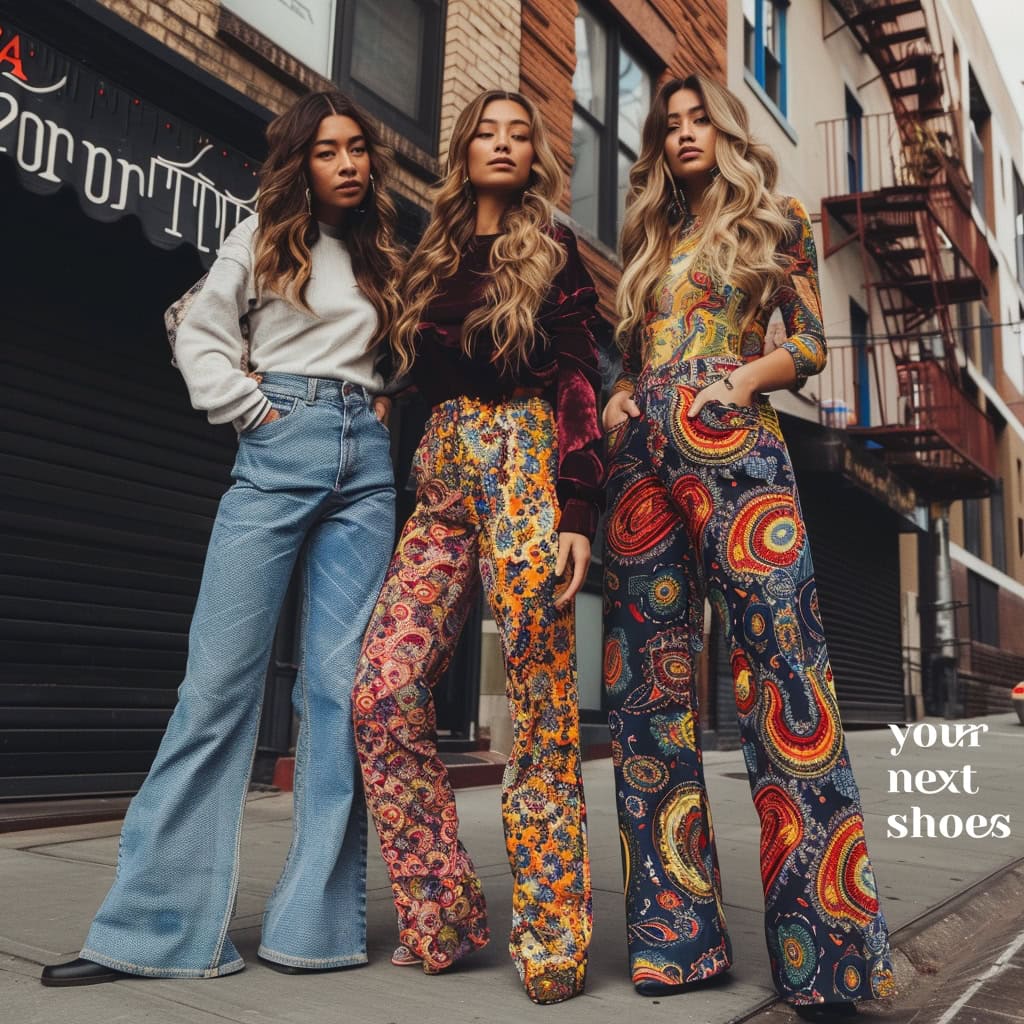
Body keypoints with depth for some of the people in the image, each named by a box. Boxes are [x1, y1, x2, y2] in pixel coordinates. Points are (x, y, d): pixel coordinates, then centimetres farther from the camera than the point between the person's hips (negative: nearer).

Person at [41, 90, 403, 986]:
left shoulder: (384, 257, 21)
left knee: (341, 683, -5)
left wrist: (378, 416, 7)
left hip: (364, 463, 3)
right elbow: (201, 336, 8)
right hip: (277, 452, -2)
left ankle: (319, 923, 2)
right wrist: (248, 408, -4)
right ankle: (155, 924, -1)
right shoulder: (264, 237, 13)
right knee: (221, 677, -8)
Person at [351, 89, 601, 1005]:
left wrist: (577, 511, -11)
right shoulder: (434, 257, 23)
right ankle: (443, 919, 4)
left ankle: (552, 938, 2)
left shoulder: (553, 251, 10)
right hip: (441, 478, 5)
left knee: (540, 706, -8)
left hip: (524, 462, -4)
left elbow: (578, 382, 0)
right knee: (384, 695, -8)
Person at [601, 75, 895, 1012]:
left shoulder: (777, 221, 16)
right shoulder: (650, 242, 26)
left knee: (780, 666, -14)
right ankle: (677, 932, 6)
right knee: (648, 682, -2)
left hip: (734, 446, -4)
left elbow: (810, 347, 9)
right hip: (643, 455, 5)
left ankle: (828, 947, -6)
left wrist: (748, 376, -10)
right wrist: (617, 399, 5)